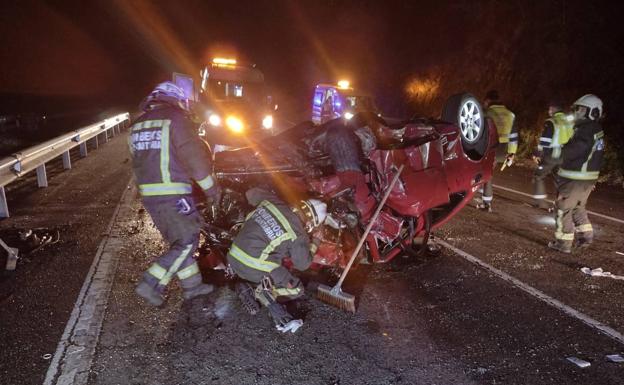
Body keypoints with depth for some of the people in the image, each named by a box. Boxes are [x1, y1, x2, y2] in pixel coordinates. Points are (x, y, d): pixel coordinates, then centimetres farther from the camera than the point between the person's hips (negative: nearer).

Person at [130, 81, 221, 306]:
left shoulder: (138, 124, 16)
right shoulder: (176, 119, -7)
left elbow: (138, 160, 20)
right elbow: (194, 155, -12)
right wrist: (210, 186, -5)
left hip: (148, 194, 8)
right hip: (173, 194, -8)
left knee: (178, 241, 17)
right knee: (187, 242, 1)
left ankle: (192, 285, 23)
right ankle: (151, 285, -2)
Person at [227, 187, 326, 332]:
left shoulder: (272, 201, 2)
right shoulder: (298, 235, -9)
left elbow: (251, 193, 21)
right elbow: (302, 264, 5)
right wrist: (314, 244, 18)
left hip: (233, 258, 7)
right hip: (254, 268, -6)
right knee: (296, 290, 9)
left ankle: (249, 291, 4)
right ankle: (266, 293, -15)